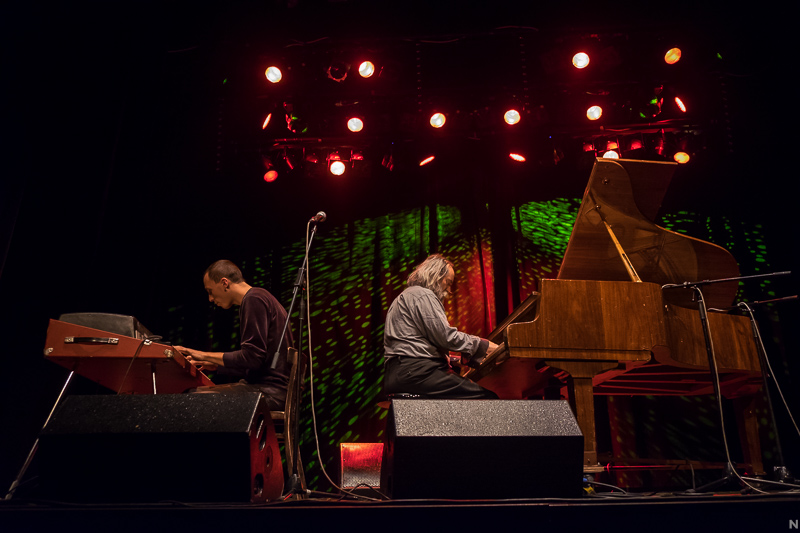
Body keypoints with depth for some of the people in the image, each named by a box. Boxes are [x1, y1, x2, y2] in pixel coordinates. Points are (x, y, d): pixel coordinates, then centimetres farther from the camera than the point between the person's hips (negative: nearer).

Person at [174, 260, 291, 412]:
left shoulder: (254, 299, -12)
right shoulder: (256, 298, 21)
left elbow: (252, 357, -19)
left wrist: (206, 355, -11)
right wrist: (216, 365, 21)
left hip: (269, 391, -10)